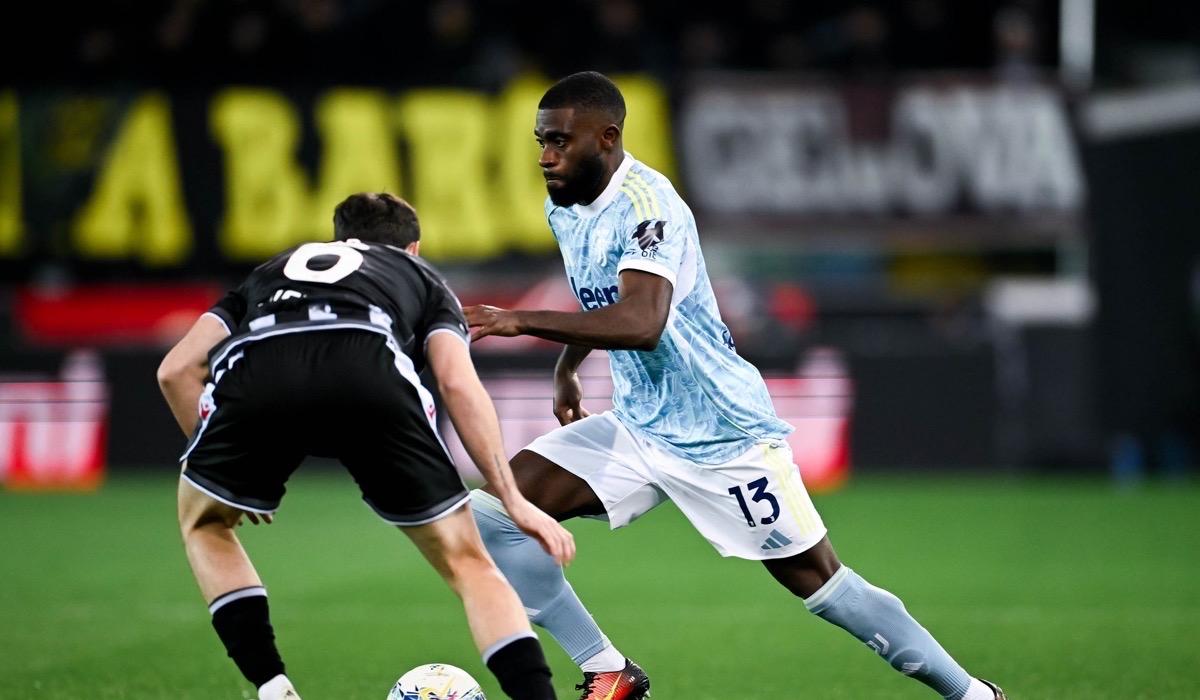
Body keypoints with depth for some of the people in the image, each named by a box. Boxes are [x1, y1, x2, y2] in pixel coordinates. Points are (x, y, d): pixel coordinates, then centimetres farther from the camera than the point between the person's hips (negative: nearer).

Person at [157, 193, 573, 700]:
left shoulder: (271, 273, 43)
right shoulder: (421, 278, 38)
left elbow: (176, 369, 30)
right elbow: (457, 382, 17)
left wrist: (223, 466, 41)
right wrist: (514, 503, 17)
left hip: (253, 369, 1)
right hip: (370, 370, -1)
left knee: (204, 524, 31)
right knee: (466, 562, 15)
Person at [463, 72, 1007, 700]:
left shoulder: (645, 203, -23)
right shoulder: (562, 208, 4)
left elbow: (640, 322, -39)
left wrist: (522, 322, -40)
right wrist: (566, 367, 27)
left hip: (720, 433, -8)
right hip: (634, 428, 8)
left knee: (817, 581, -1)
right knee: (494, 514, -8)